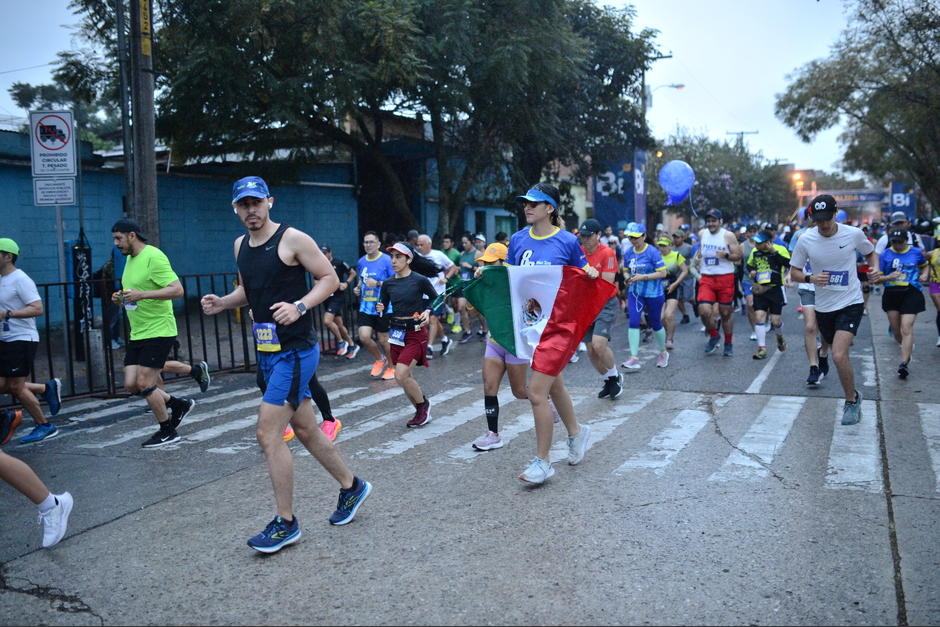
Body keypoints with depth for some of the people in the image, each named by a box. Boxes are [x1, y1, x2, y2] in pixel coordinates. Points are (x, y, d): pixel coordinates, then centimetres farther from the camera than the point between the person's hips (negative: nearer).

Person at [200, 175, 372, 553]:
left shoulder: (292, 239, -11)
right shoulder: (241, 245, 12)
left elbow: (330, 278, -9)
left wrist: (300, 306, -24)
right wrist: (222, 303, 4)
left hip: (295, 350, -8)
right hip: (267, 352, 8)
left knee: (268, 434, -10)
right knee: (305, 430, 16)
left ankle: (285, 523, 4)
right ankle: (351, 486, 36)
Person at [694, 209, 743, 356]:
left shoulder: (728, 236, -4)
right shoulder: (701, 234, 8)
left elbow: (738, 256, -4)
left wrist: (726, 255, -22)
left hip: (725, 278, -2)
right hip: (706, 279, 3)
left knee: (726, 313, 6)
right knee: (704, 310, -14)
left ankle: (728, 344, 23)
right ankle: (714, 336, 13)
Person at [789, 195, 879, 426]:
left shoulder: (854, 234, -9)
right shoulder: (806, 240, -8)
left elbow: (871, 253, 12)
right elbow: (794, 272, 0)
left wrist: (874, 269, -8)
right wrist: (810, 278, -20)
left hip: (851, 303, -3)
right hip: (823, 306, 3)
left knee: (839, 356, -19)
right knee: (834, 349, 17)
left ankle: (852, 400, 4)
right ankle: (853, 397, 43)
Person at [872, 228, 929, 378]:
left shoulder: (916, 252, 3)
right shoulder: (885, 255, 1)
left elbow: (925, 265, 25)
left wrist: (924, 275, 5)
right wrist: (889, 277, -18)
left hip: (911, 293, -2)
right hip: (891, 293, 2)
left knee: (907, 328, -13)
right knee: (895, 329, 10)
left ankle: (904, 363, -16)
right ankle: (906, 348, 37)